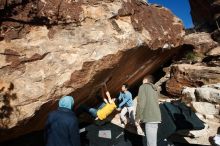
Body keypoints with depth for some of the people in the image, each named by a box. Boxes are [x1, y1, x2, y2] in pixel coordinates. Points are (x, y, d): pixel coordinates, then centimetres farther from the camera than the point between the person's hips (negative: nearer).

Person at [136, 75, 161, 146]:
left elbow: (141, 102, -11)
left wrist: (138, 117, -5)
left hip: (150, 118, -8)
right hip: (156, 117, 8)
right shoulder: (154, 89, 20)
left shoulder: (143, 87, -2)